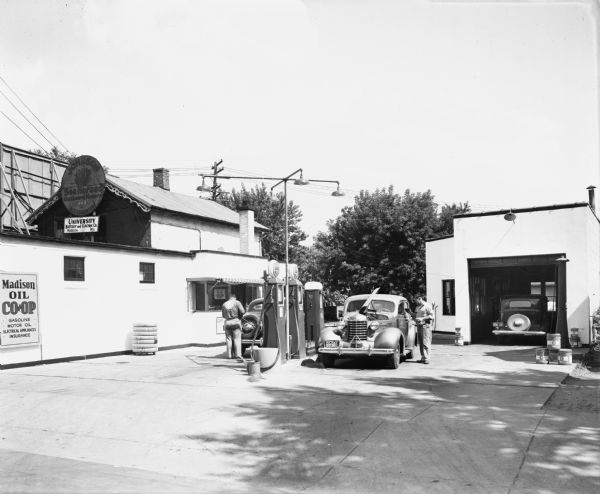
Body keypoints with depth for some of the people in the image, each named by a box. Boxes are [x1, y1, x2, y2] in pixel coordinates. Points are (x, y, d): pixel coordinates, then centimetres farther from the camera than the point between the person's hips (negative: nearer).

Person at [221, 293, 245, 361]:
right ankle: (238, 355, -7)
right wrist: (239, 316, 7)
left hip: (227, 322, 3)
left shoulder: (224, 304, 10)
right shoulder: (237, 302, -2)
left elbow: (223, 315, 14)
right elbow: (242, 311, -11)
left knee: (229, 339, 8)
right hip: (236, 322, -3)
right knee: (237, 339, -2)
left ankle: (229, 355, 7)